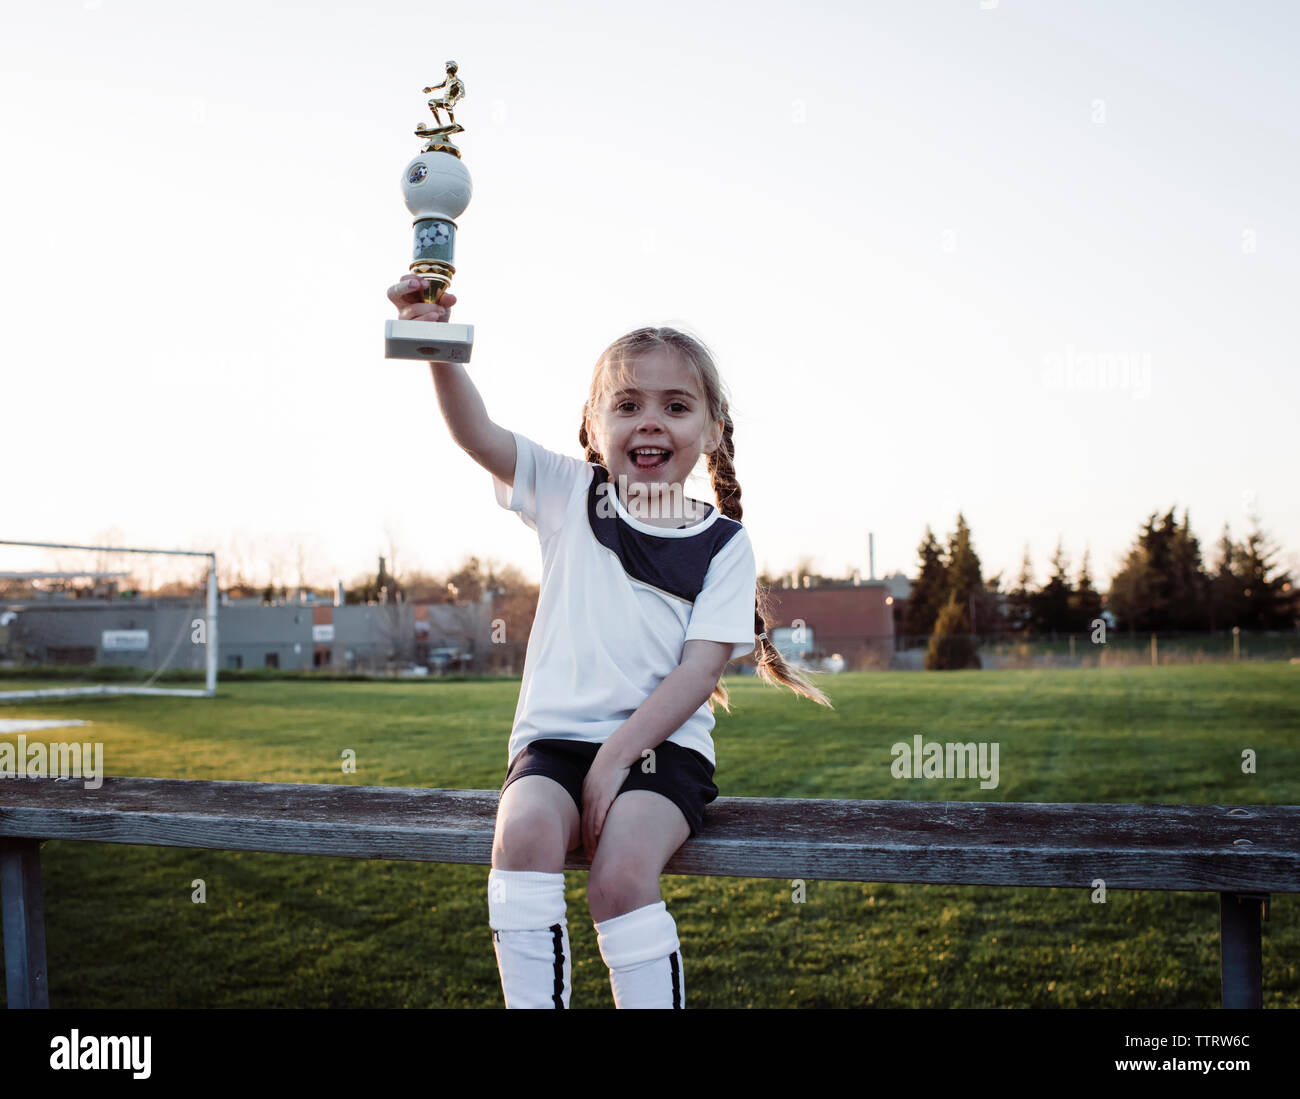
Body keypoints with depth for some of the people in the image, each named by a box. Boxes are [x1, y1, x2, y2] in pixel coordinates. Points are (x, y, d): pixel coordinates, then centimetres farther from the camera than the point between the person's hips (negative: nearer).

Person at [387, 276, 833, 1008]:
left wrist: (617, 756, -16)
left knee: (623, 872, -29)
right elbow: (477, 434, -9)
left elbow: (699, 672, -6)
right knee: (525, 831, -30)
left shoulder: (723, 544, 2)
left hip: (662, 744, -1)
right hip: (556, 735, 1)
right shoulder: (569, 494, 6)